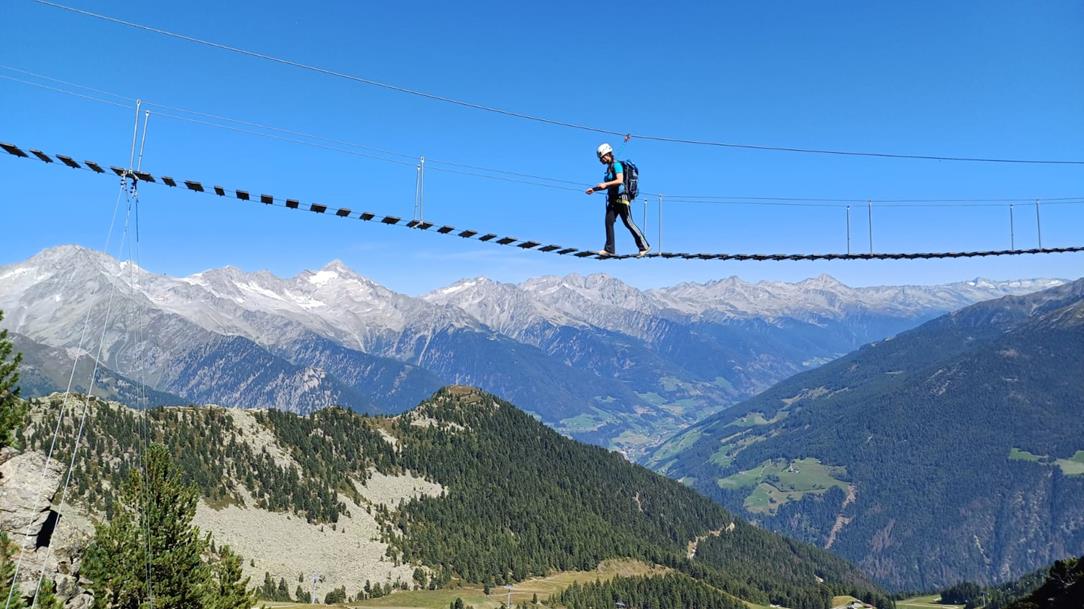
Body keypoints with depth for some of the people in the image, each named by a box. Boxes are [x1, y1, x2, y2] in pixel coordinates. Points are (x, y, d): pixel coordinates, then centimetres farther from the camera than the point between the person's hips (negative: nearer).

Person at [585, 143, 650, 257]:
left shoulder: (616, 165, -11)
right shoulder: (609, 167, 16)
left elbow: (620, 180, -24)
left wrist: (606, 184, -29)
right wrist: (593, 189, 19)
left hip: (621, 198, -9)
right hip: (613, 199, 9)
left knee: (628, 223, -6)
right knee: (608, 222, -1)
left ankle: (644, 246, 2)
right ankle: (609, 249, -1)